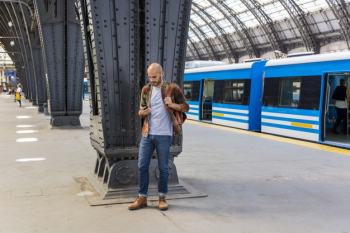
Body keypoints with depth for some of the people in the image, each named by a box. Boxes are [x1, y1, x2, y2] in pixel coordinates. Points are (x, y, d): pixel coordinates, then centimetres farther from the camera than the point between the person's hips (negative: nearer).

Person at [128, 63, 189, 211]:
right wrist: (142, 112, -10)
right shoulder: (146, 90, 9)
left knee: (163, 167, 5)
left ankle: (162, 197, 21)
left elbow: (186, 107, 2)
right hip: (147, 134, 4)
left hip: (164, 135, -3)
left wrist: (172, 105, -17)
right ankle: (142, 198, 16)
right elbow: (141, 112, 15)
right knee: (142, 166, 4)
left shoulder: (173, 89, -3)